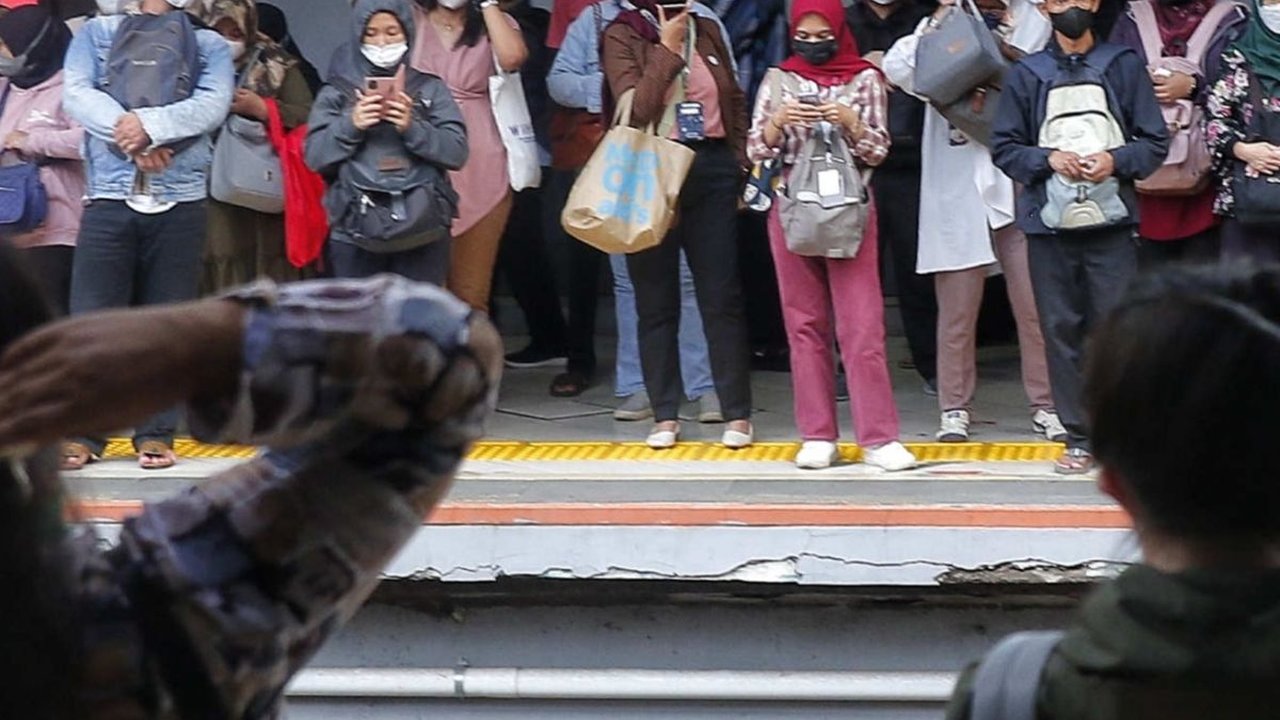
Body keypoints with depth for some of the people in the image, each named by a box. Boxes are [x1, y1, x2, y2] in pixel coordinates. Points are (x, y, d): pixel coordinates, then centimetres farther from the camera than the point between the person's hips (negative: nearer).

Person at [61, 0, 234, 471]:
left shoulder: (208, 45, 12)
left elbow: (213, 105, -5)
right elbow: (76, 95, -2)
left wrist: (149, 124, -19)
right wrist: (131, 140, -15)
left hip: (180, 201, 0)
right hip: (110, 197, 0)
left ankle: (156, 434, 6)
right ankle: (83, 432, 1)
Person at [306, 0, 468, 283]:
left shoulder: (431, 88, 10)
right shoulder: (336, 92, 10)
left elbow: (457, 152, 0)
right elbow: (315, 156, 2)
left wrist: (413, 128, -15)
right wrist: (350, 125, -14)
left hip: (422, 230, 0)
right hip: (355, 232, 0)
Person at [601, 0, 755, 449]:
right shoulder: (622, 36, 0)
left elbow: (735, 101, 15)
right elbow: (635, 108, -13)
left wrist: (740, 164, 7)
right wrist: (667, 50, -12)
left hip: (711, 170, 2)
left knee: (722, 295, 1)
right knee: (656, 301, 4)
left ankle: (737, 414, 4)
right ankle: (665, 416, 11)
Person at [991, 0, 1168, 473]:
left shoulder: (1124, 66, 9)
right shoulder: (1026, 74, 10)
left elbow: (1156, 141, 6)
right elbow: (1003, 148, 7)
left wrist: (1117, 160, -11)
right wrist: (1048, 159, -9)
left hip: (1110, 221, -1)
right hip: (1049, 222, 1)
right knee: (1061, 330, 2)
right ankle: (1078, 438, 8)